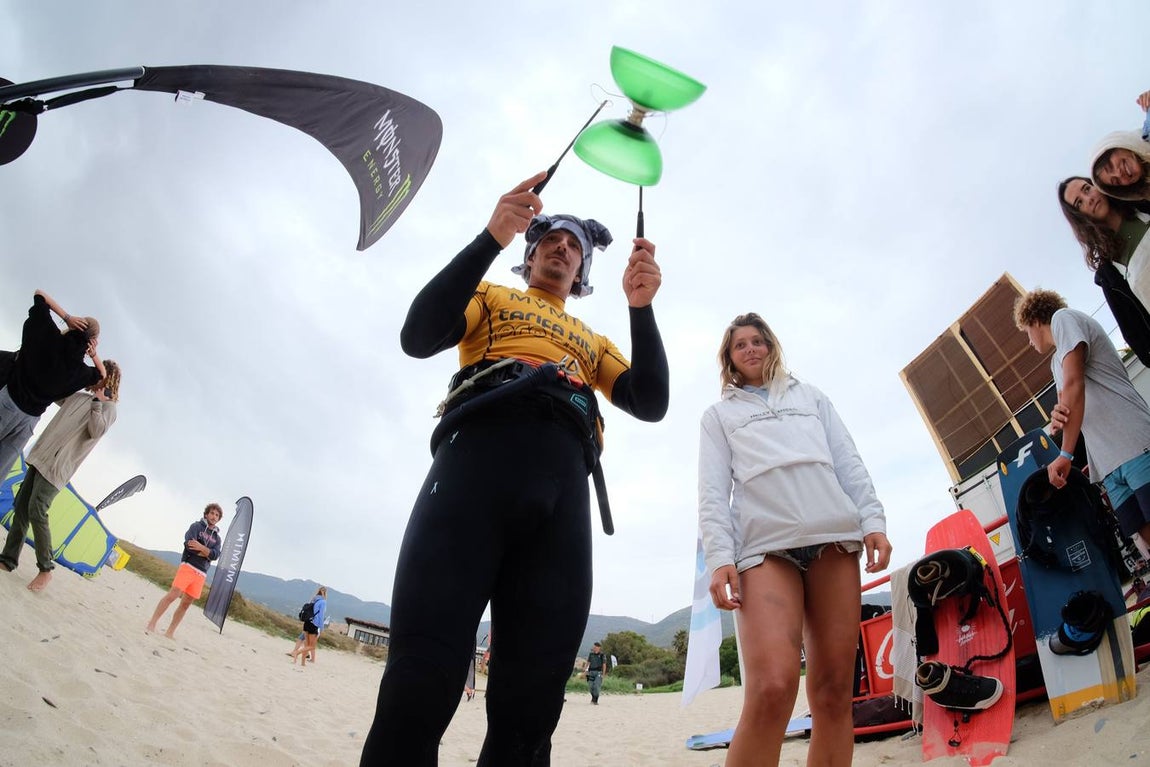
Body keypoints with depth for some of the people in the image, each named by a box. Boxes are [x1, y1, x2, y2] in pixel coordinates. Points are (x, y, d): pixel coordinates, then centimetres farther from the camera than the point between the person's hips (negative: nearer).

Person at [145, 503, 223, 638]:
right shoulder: (197, 526, 5)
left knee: (186, 603, 4)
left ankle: (170, 632, 10)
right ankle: (152, 624, -5)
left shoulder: (216, 538, 18)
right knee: (172, 595, -15)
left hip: (201, 574, 5)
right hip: (188, 566, -5)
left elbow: (215, 555, 0)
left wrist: (201, 548, -14)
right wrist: (207, 552, -5)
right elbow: (189, 544, -11)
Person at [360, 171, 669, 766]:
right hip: (479, 455, -3)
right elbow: (418, 336, 7)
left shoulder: (594, 342, 36)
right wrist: (492, 237, 0)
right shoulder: (492, 297, 28)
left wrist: (640, 307, 5)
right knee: (421, 679, -13)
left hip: (564, 485, 3)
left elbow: (651, 404, 18)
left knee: (532, 701, -5)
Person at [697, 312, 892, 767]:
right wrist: (720, 557, -5)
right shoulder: (719, 414, 23)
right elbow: (713, 491, 10)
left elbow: (849, 463, 20)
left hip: (834, 536, 3)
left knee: (834, 691, -2)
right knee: (772, 689, -21)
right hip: (764, 545, -2)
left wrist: (873, 520, 2)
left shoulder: (810, 396, 29)